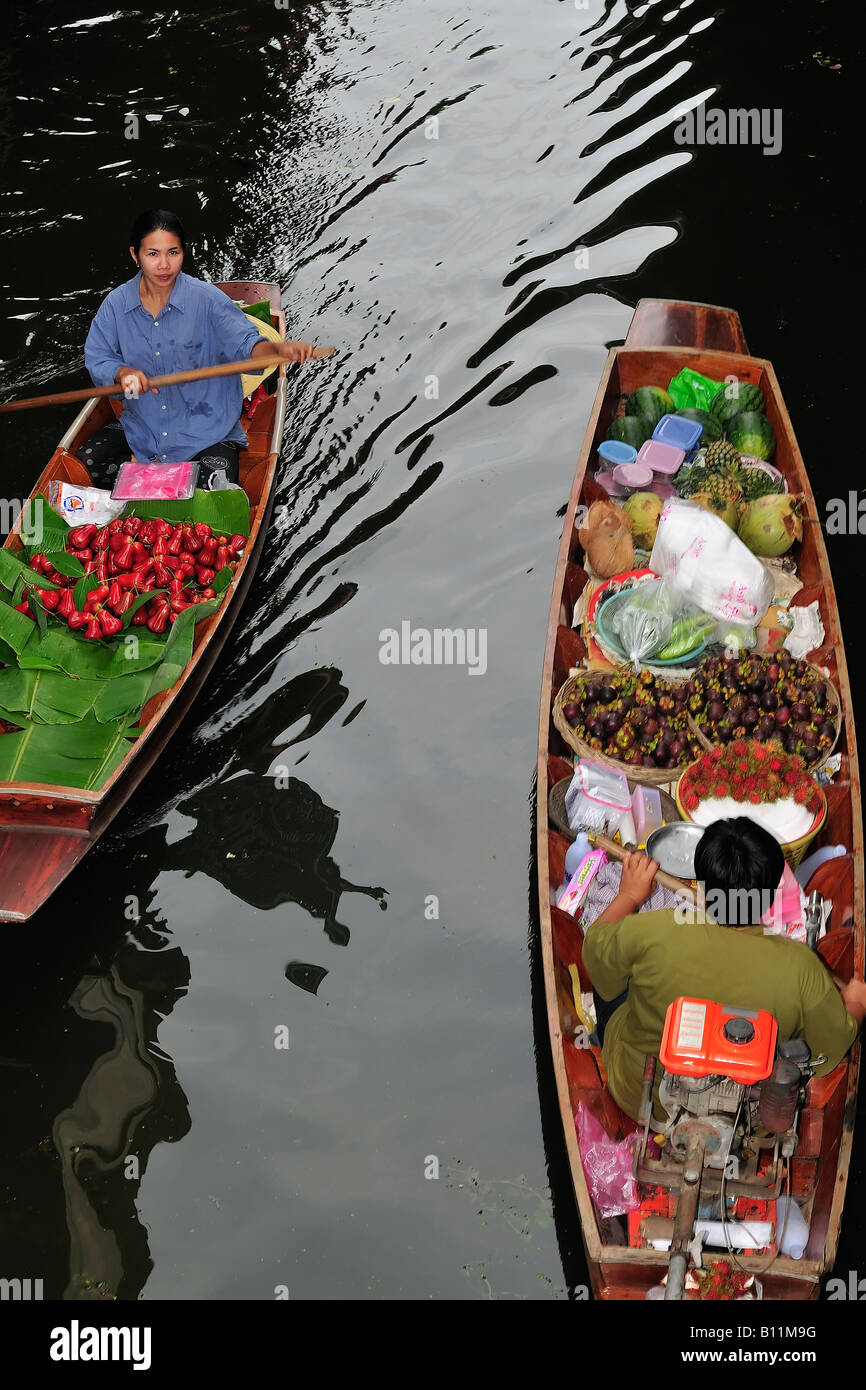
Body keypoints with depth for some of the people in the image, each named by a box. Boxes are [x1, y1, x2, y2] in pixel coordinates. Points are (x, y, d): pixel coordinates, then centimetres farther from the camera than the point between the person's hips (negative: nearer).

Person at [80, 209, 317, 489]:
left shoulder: (207, 298, -12)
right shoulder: (116, 304, -3)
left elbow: (244, 342, -17)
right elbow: (96, 359, 1)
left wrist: (278, 349, -39)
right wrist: (122, 372, -22)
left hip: (206, 430, -3)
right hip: (141, 423, 3)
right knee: (85, 462, -17)